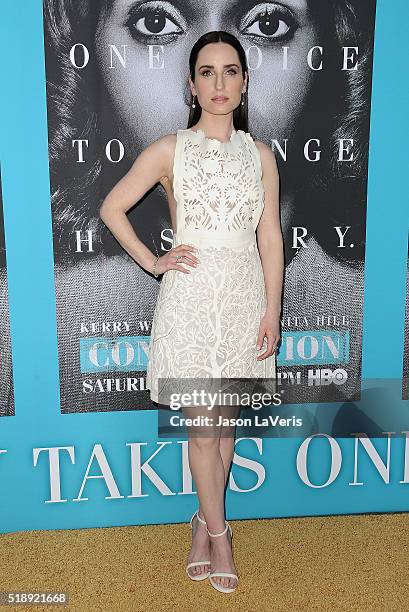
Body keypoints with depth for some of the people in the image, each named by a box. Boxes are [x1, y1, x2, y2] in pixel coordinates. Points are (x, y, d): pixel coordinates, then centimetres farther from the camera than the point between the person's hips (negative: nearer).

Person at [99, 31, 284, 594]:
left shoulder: (260, 155, 7)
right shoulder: (169, 150, -1)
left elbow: (270, 238, 6)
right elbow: (112, 208, 5)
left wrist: (273, 311, 2)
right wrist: (152, 261, -2)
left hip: (245, 297, 3)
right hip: (191, 296, -2)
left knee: (226, 419, 12)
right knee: (202, 426, 3)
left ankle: (206, 520, 32)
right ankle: (218, 532, 24)